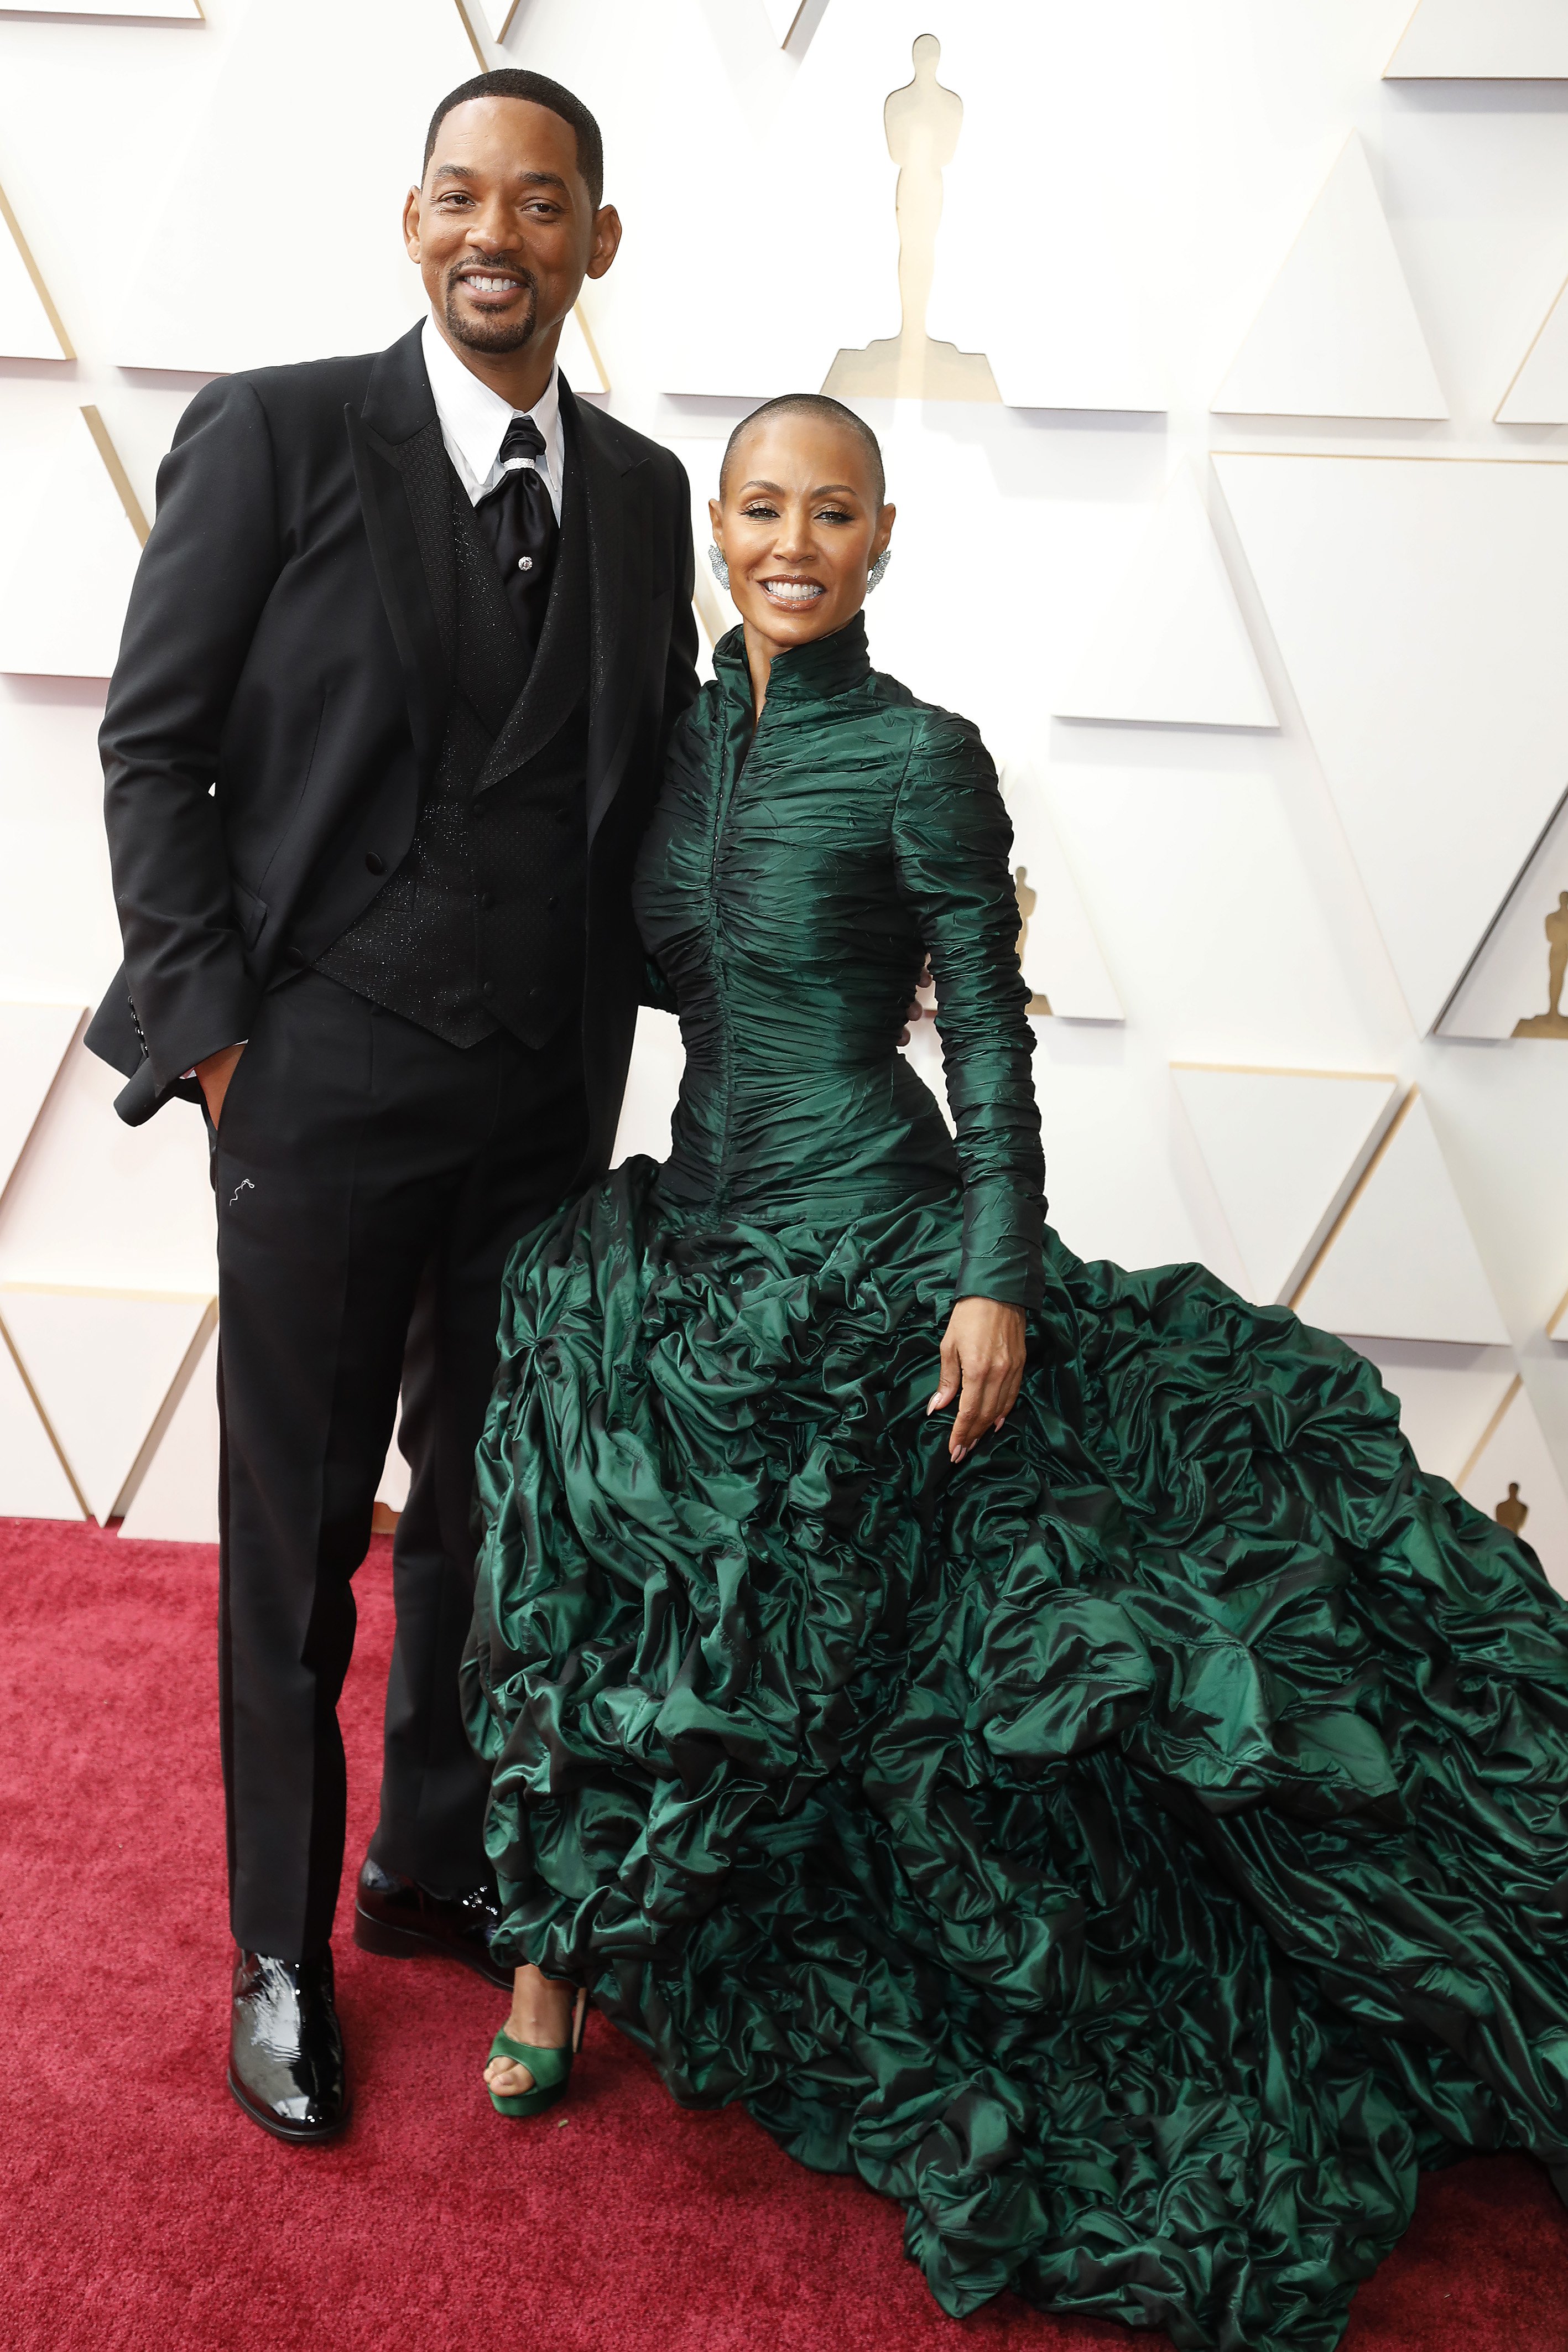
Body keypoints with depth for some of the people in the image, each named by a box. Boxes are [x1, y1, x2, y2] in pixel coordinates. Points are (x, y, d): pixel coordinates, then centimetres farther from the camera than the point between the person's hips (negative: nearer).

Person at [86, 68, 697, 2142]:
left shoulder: (643, 492, 10)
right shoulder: (274, 434, -2)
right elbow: (153, 746, -3)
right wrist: (214, 1031, -9)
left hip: (549, 1099, 4)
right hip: (323, 1087, -4)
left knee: (487, 1509, 16)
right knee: (297, 1540, 8)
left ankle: (434, 1858, 39)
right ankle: (284, 1949, 29)